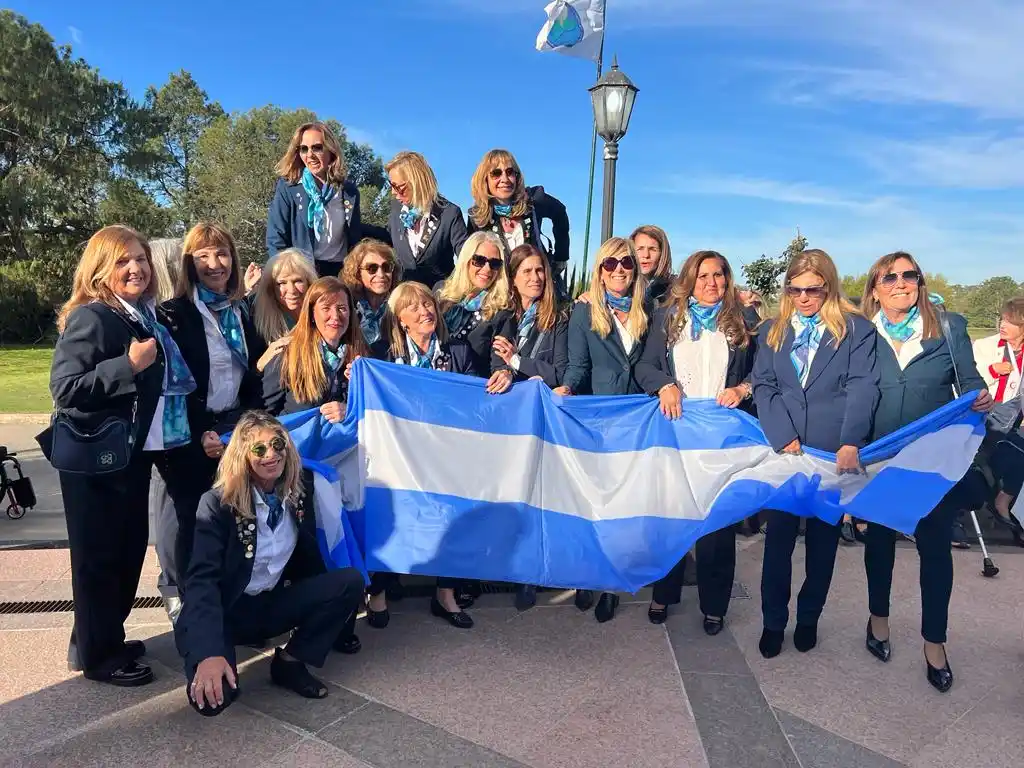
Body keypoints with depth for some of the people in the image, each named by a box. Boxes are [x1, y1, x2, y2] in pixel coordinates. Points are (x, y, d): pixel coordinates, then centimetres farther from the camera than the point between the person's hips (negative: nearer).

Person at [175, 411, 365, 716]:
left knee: (351, 581, -18)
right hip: (225, 610, -4)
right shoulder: (217, 503, -17)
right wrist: (210, 653, -39)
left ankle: (290, 662, -3)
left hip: (274, 603, 4)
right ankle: (206, 666, 8)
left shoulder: (302, 488, -4)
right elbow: (203, 578, -26)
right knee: (211, 696, -30)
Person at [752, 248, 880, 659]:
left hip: (835, 452, -1)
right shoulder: (771, 330, 10)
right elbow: (764, 387, 0)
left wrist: (851, 444, -22)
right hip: (784, 450, 1)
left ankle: (809, 618, 27)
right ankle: (773, 621, 17)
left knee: (823, 536, 10)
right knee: (778, 535, 3)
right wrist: (784, 438, -14)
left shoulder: (857, 329, 2)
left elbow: (862, 388, -9)